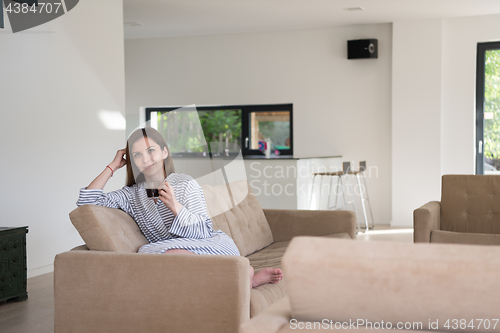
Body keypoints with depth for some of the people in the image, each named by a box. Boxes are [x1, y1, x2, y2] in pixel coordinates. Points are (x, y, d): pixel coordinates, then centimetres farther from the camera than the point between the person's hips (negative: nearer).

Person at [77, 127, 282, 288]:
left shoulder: (185, 184, 3)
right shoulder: (131, 195, 14)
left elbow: (203, 232, -2)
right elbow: (86, 201, 6)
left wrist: (175, 206, -17)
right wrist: (112, 167, 10)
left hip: (212, 245, -4)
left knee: (169, 254, -37)